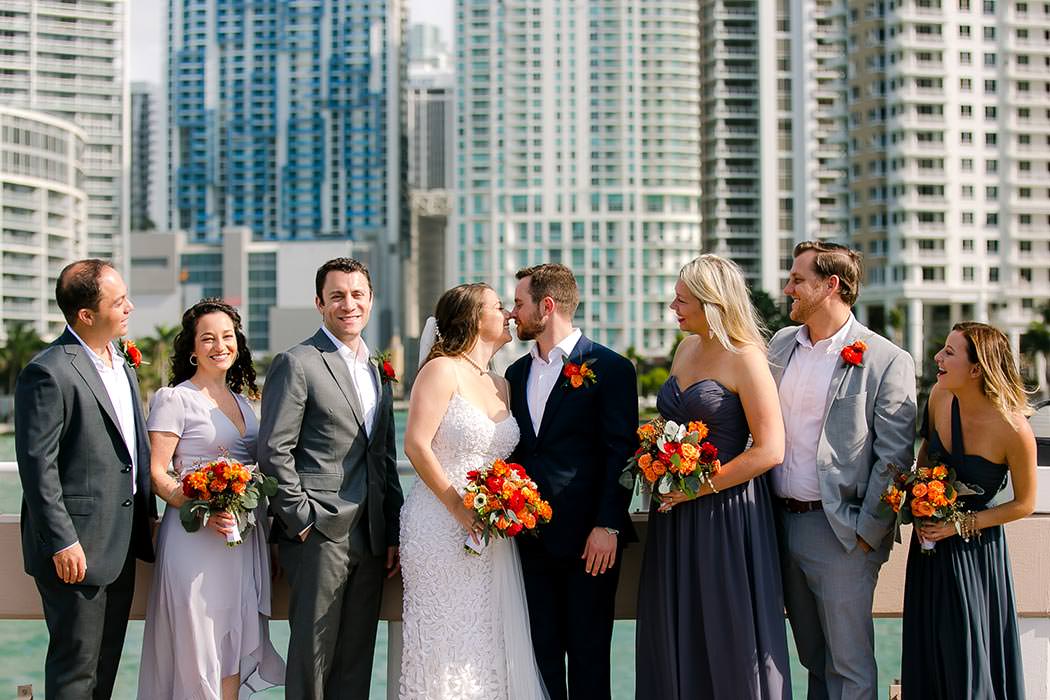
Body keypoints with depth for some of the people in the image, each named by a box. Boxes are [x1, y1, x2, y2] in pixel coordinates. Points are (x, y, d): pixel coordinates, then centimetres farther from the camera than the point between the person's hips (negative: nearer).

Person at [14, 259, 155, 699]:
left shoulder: (122, 364, 12)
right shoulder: (47, 373, -16)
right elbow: (37, 466, -18)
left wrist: (147, 516, 13)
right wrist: (62, 542, -19)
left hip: (121, 543, 9)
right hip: (77, 549, -8)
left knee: (106, 664, 16)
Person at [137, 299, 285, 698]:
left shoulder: (242, 400, 16)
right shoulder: (173, 399, -4)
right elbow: (157, 475, -9)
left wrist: (270, 527, 9)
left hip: (247, 540, 6)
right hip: (196, 540, -6)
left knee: (235, 648, 8)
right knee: (199, 646, -3)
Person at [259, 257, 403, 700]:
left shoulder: (378, 370, 17)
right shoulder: (297, 364, -5)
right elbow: (274, 451, -10)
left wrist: (393, 532, 12)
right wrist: (302, 519, -13)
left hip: (371, 540, 7)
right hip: (320, 534, -6)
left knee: (357, 660, 10)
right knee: (312, 655, -2)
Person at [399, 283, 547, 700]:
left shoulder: (502, 387, 16)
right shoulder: (441, 370, -5)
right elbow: (416, 444, -13)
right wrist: (459, 506, -16)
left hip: (491, 534, 7)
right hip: (443, 525, -7)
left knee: (490, 644, 5)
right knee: (445, 641, -4)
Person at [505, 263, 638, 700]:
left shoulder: (610, 368, -5)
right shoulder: (516, 374, 14)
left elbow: (621, 452, -9)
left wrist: (608, 525, -15)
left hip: (589, 537, -5)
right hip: (531, 534, 6)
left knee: (589, 655, 2)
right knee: (542, 652, 8)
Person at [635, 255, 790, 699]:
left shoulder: (744, 358, -12)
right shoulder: (686, 349, 11)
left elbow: (769, 450, -18)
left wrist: (699, 487, -15)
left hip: (725, 513, -7)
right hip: (675, 515, 7)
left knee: (728, 639, 2)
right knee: (675, 635, 11)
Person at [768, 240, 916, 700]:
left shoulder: (887, 362, -11)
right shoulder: (781, 344, 9)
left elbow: (894, 458, -12)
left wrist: (866, 533, -13)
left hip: (840, 531, -6)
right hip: (781, 522, 6)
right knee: (813, 657, 17)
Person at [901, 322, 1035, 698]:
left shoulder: (1013, 430, -24)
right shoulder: (940, 396, -10)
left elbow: (1024, 504, -10)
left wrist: (961, 525, -16)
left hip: (975, 549, -5)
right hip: (930, 541, 5)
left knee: (967, 652, 7)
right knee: (927, 649, 17)